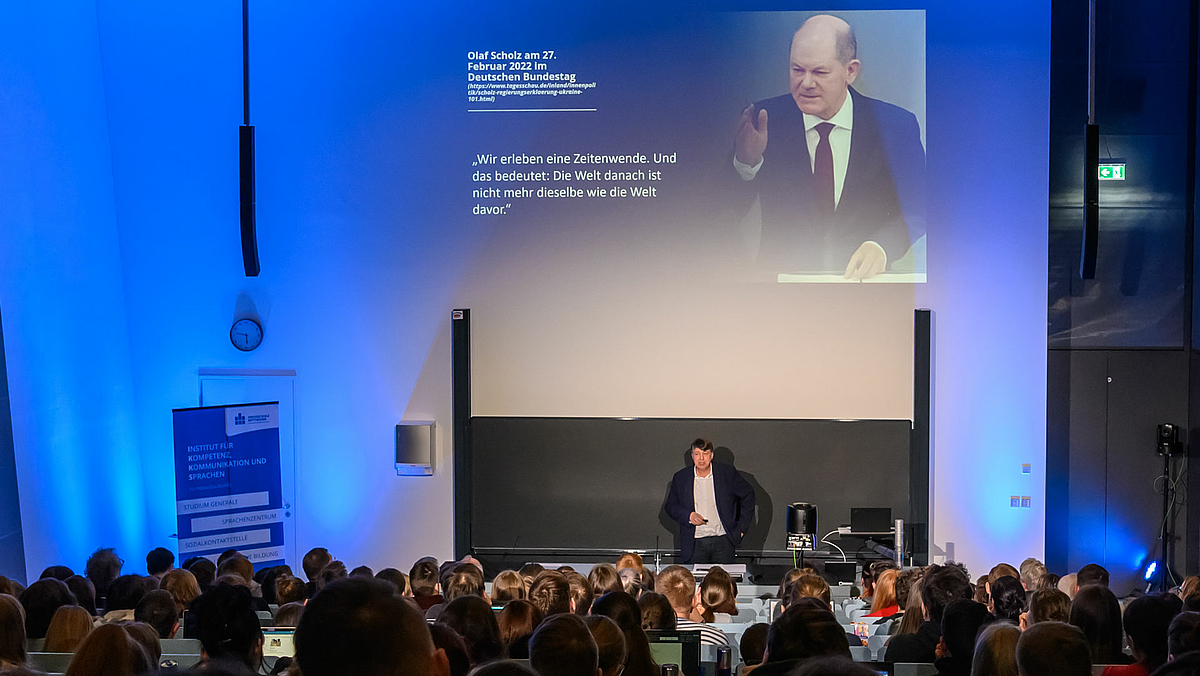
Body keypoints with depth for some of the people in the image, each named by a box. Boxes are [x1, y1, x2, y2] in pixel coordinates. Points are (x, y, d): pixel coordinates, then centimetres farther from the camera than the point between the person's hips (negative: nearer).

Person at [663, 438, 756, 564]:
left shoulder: (727, 473, 2)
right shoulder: (680, 478, 4)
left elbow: (748, 495, 12)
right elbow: (670, 506, 11)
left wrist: (742, 527, 7)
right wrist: (689, 516, -9)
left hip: (723, 541, 0)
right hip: (695, 543, 0)